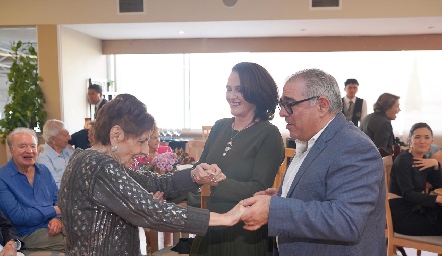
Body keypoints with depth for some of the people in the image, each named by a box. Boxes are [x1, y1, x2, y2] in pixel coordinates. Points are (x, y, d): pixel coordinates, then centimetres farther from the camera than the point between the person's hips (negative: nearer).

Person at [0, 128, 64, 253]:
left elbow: (58, 198, 10)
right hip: (28, 233, -6)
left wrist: (58, 218, -11)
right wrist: (54, 210, -11)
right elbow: (17, 216, -15)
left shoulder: (43, 170, 10)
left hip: (55, 225, 6)